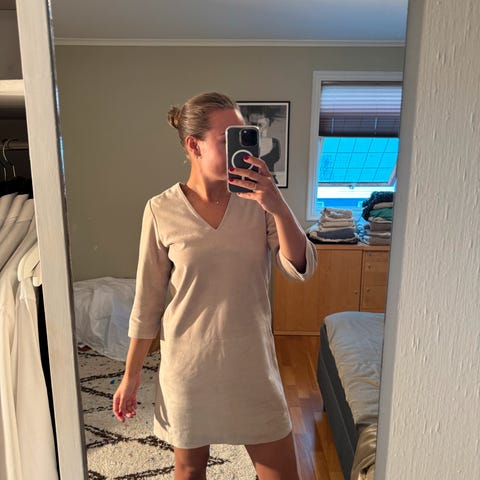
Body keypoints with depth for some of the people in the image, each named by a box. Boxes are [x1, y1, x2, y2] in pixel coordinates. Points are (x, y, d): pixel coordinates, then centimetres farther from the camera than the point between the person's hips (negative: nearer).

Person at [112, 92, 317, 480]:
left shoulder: (258, 202, -6)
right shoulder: (162, 211, -10)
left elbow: (302, 269, -14)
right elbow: (147, 302, -3)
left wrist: (278, 206, -28)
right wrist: (131, 375, 2)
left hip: (252, 361, 2)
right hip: (188, 364, -1)